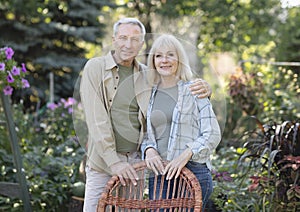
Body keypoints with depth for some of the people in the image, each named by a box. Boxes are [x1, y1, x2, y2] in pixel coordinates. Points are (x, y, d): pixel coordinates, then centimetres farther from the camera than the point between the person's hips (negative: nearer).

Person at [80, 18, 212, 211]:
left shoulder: (148, 75, 8)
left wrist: (204, 87, -8)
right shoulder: (95, 68, -3)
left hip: (137, 161, 3)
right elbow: (96, 119, -11)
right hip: (103, 162, -3)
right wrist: (114, 162, -18)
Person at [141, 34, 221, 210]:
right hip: (158, 173, 4)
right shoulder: (151, 95, 14)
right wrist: (148, 149, -5)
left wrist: (186, 154, -18)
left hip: (192, 171, -4)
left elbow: (213, 134, -4)